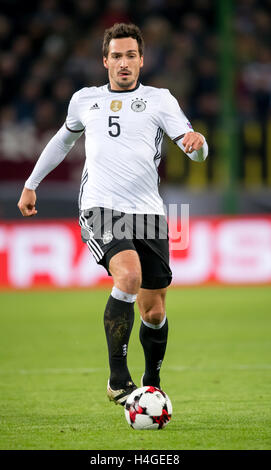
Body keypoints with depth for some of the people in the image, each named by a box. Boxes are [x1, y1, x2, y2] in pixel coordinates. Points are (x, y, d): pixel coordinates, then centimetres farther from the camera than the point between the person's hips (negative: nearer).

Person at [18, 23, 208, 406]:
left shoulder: (159, 99, 8)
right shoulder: (85, 100, 14)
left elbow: (195, 151, -3)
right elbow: (63, 140, 33)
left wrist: (197, 142, -27)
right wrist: (31, 184, 37)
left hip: (148, 213, 1)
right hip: (100, 208, -1)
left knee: (154, 312, 4)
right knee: (128, 277, -29)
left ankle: (152, 384, 31)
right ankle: (118, 378, -21)